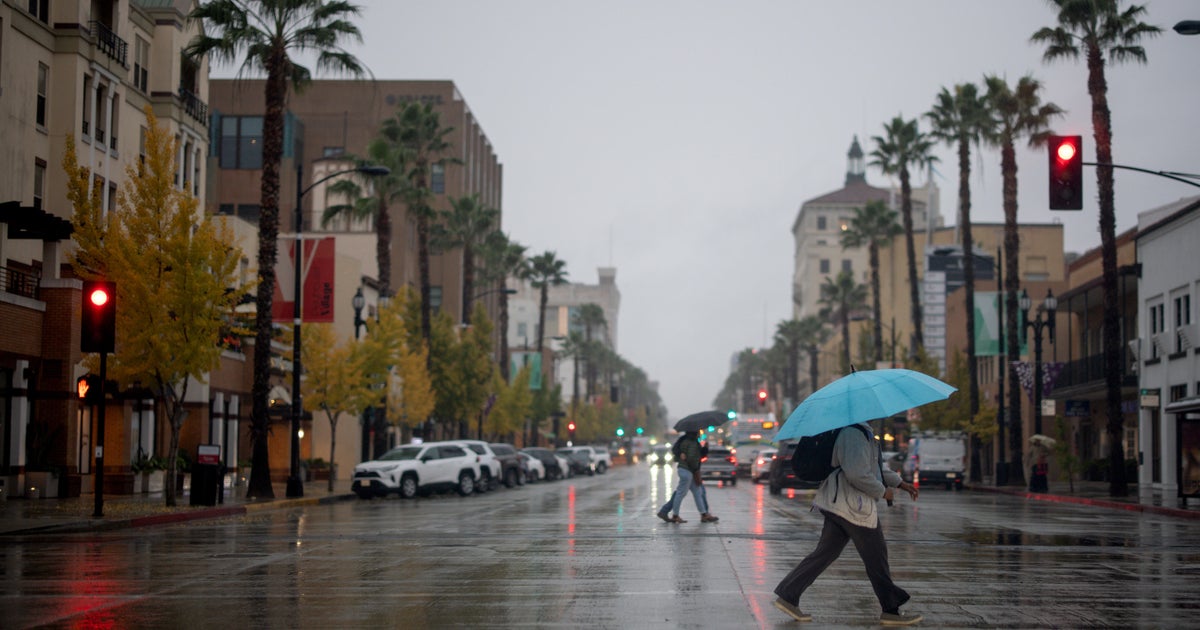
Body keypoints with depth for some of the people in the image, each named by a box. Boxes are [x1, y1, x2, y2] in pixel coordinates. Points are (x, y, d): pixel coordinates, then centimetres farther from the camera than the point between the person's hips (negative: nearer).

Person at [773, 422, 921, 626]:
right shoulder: (854, 433, -19)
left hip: (839, 504, 10)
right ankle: (891, 610, 11)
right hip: (854, 507, -10)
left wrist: (901, 483, 25)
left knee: (825, 553, 12)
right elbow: (856, 473, -26)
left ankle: (788, 596, 11)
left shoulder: (863, 432, 17)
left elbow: (875, 464, 28)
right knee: (875, 556, 1)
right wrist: (882, 491, -13)